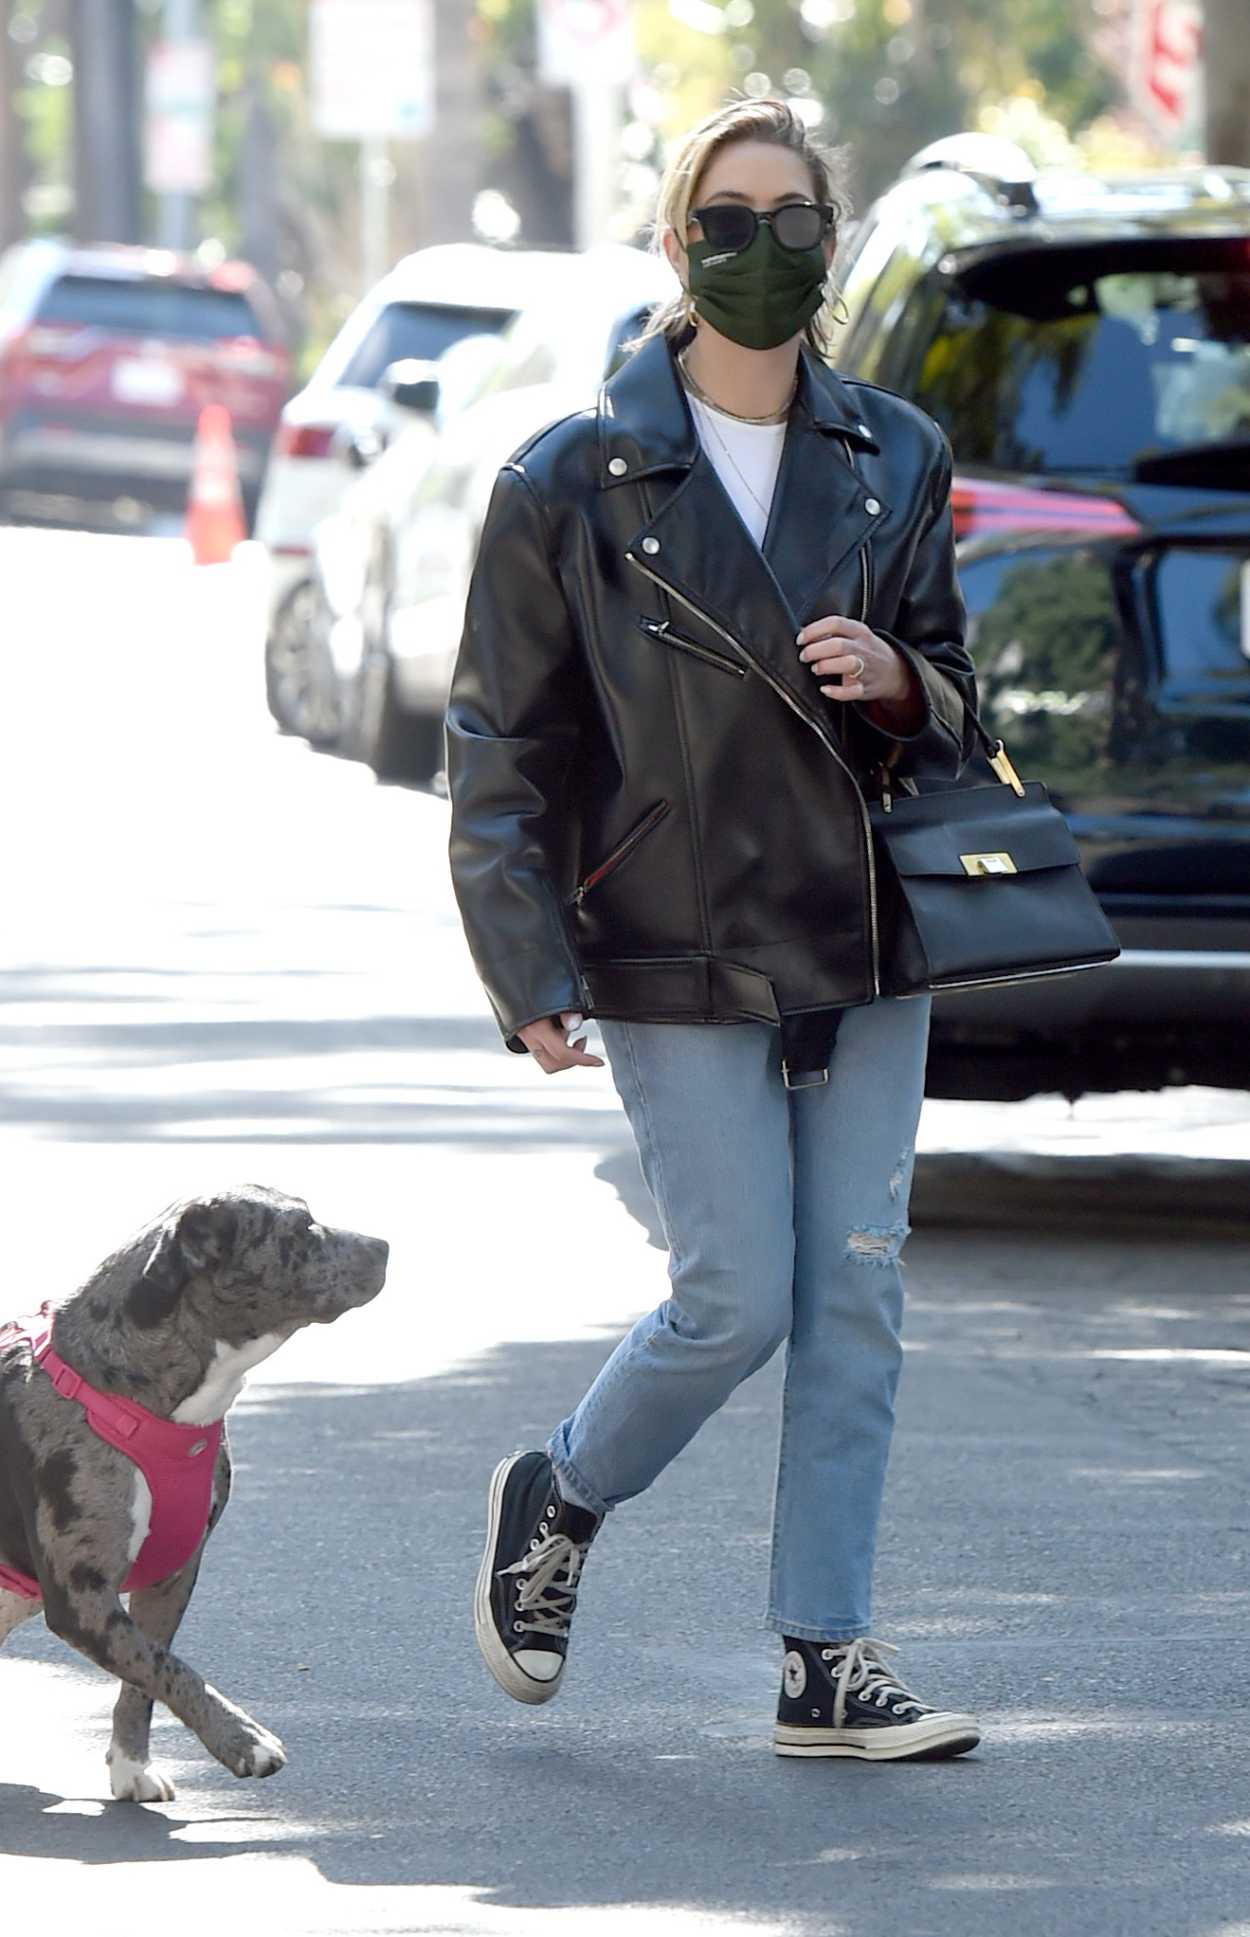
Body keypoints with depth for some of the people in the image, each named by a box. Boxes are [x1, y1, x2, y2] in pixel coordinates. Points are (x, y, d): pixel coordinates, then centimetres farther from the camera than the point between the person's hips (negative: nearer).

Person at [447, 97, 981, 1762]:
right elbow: (502, 743, -3)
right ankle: (558, 1502, 22)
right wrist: (530, 975, -10)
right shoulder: (575, 481, -5)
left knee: (859, 1295, 1)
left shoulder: (894, 460, 7)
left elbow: (952, 705, 15)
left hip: (864, 938, 4)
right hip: (680, 952, -4)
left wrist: (897, 680, -9)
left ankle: (828, 1664, 6)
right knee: (738, 1298, -7)